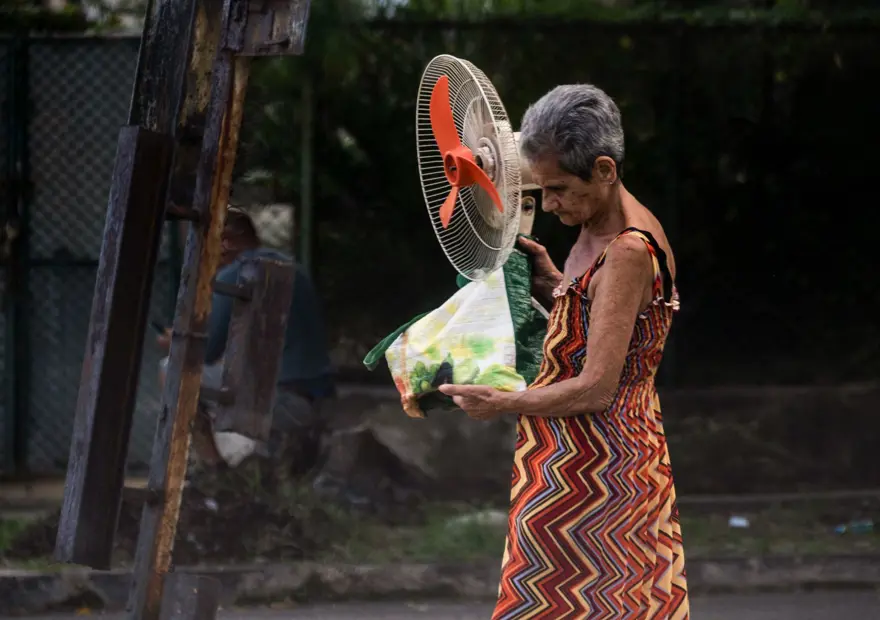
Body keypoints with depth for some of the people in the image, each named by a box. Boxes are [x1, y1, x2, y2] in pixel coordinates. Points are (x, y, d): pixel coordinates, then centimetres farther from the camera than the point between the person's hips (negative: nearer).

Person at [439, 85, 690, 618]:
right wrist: (552, 282, 8)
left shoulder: (628, 253, -21)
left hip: (592, 469, -10)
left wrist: (504, 404, -14)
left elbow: (597, 388, -22)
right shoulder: (599, 232, 10)